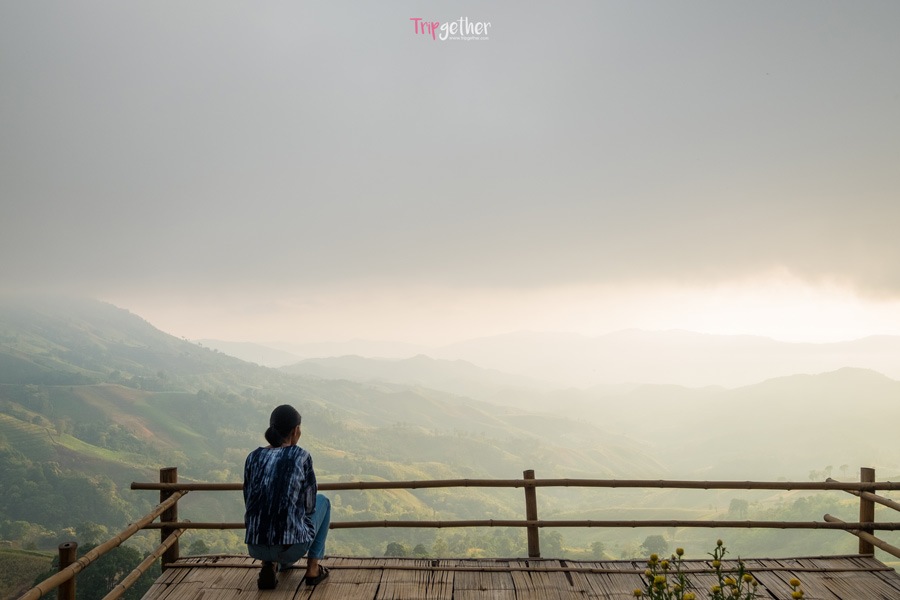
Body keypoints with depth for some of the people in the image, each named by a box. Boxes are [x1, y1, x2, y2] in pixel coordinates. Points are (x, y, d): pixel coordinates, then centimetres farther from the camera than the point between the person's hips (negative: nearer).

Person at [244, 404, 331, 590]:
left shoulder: (253, 457, 4)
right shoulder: (301, 457, -6)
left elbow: (250, 503, 14)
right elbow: (309, 505, 2)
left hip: (255, 548, 5)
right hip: (293, 547, -4)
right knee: (322, 501, 27)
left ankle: (267, 566, 22)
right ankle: (312, 567, 19)